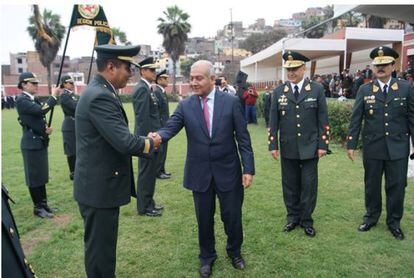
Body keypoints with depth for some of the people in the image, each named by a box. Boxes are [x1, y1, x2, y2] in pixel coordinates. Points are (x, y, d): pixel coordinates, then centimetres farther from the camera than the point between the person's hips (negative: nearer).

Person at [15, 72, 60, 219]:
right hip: (31, 144, -8)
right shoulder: (21, 100, -13)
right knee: (34, 177, 1)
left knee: (42, 175, 14)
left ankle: (43, 203, 25)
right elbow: (41, 111, -28)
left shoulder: (35, 100, 13)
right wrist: (54, 96, -21)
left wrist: (47, 128, -5)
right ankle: (38, 207, 12)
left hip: (41, 142, 8)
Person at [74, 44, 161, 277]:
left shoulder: (100, 92, 10)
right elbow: (124, 142, -28)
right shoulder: (100, 96, -22)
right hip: (99, 187, -10)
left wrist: (145, 141, 3)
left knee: (103, 245, 24)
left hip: (100, 183, 10)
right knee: (100, 248, 7)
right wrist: (150, 144, -10)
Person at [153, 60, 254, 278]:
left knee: (232, 216, 12)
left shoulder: (231, 102, -4)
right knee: (204, 219, 14)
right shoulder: (185, 106, 0)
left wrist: (248, 168, -8)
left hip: (228, 171, -1)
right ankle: (207, 257, 39)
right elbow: (170, 128, -12)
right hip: (199, 173, 1)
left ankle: (234, 252, 41)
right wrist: (158, 136, -36)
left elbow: (243, 137, -4)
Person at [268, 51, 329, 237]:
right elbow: (273, 121, 4)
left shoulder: (317, 89, -1)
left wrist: (322, 145, -5)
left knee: (309, 185, 6)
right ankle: (293, 217, 28)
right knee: (290, 185, 11)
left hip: (310, 148, -1)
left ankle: (306, 220, 23)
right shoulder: (278, 92, 3)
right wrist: (273, 145, -1)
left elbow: (323, 119, 0)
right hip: (287, 148, 1)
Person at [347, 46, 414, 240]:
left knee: (397, 186, 9)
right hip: (372, 148, 0)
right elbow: (356, 120, 0)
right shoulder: (364, 90, 0)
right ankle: (371, 217, 32)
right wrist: (351, 144, -3)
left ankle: (394, 222, 28)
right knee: (371, 185, 13)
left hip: (398, 148, 0)